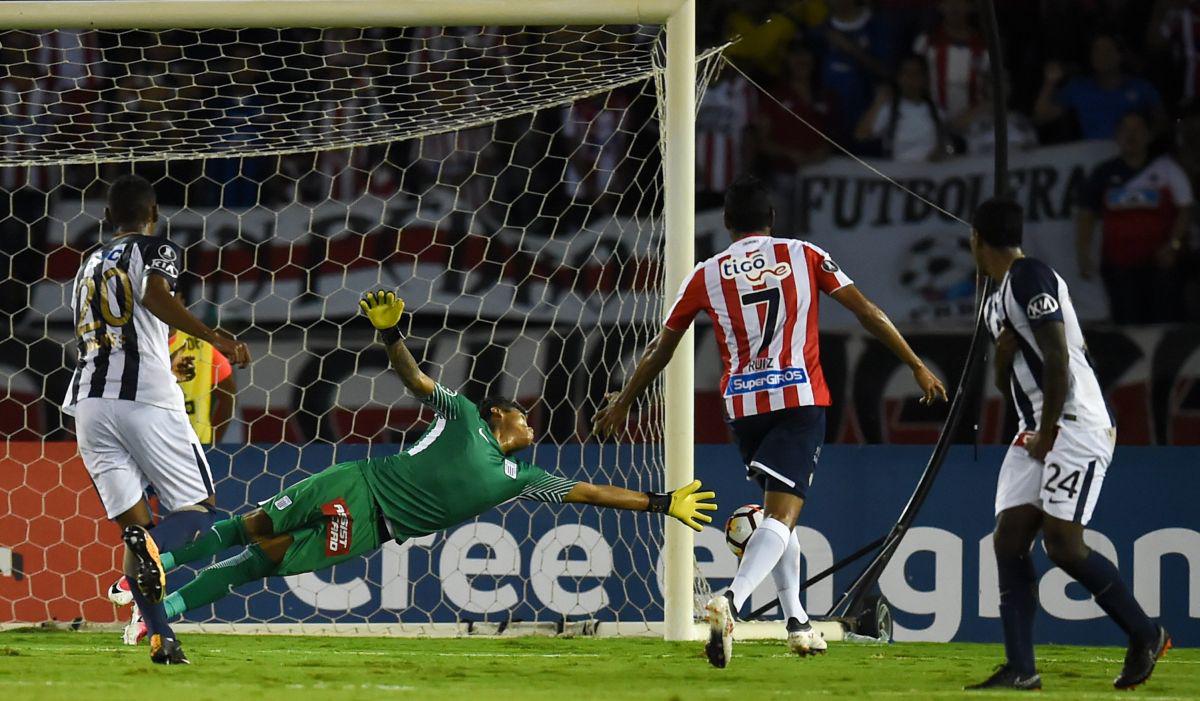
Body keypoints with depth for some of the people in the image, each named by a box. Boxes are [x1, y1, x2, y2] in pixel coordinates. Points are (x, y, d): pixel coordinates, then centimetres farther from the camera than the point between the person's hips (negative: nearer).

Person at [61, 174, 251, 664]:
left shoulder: (88, 265, 23)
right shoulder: (157, 249, 5)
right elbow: (155, 295, -16)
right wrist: (214, 338, -23)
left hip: (89, 400, 5)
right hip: (145, 396, -5)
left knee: (133, 522, 4)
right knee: (199, 507, 1)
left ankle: (161, 637, -11)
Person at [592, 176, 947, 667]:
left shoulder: (707, 274, 8)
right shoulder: (803, 255, 7)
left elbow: (662, 347, 14)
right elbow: (866, 312, 5)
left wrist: (623, 402, 26)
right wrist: (918, 367, 12)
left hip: (743, 406, 2)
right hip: (800, 400, -2)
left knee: (778, 508, 22)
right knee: (781, 514, -11)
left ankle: (797, 623, 22)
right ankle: (732, 599, -36)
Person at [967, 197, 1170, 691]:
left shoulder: (1031, 277, -10)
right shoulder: (996, 301, 20)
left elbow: (1057, 359, -17)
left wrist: (1048, 434, -15)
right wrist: (1002, 356, 3)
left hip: (1075, 426, -10)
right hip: (1035, 432, 10)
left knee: (1062, 543, -17)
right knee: (1009, 540, -2)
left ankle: (1145, 635, -1)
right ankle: (1020, 669, -4)